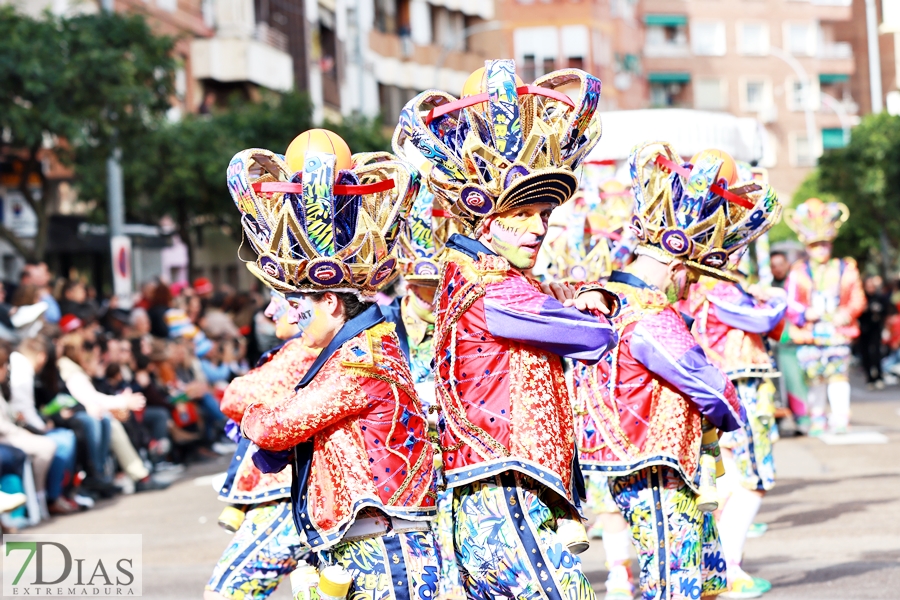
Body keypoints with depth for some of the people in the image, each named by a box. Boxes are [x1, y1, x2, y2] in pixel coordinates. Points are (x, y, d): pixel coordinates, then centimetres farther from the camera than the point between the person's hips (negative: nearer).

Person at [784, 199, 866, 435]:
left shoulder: (845, 269, 8)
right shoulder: (798, 272, 4)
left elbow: (858, 299, 5)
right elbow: (790, 303, -2)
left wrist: (847, 314, -13)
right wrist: (805, 313, -21)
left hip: (838, 333, 0)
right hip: (809, 337, 0)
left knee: (838, 373, -9)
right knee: (814, 378, 4)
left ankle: (839, 417, -8)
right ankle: (817, 419, 15)